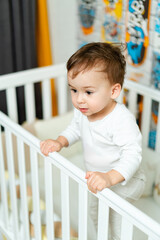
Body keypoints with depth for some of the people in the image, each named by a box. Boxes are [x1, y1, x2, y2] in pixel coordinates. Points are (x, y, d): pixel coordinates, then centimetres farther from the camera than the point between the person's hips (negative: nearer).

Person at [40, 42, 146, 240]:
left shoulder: (122, 120, -37)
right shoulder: (82, 111, -13)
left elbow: (132, 155, -40)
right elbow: (75, 129, 7)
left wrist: (110, 178, -54)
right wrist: (59, 142, -11)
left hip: (123, 182, -8)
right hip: (98, 179, 8)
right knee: (95, 216, 30)